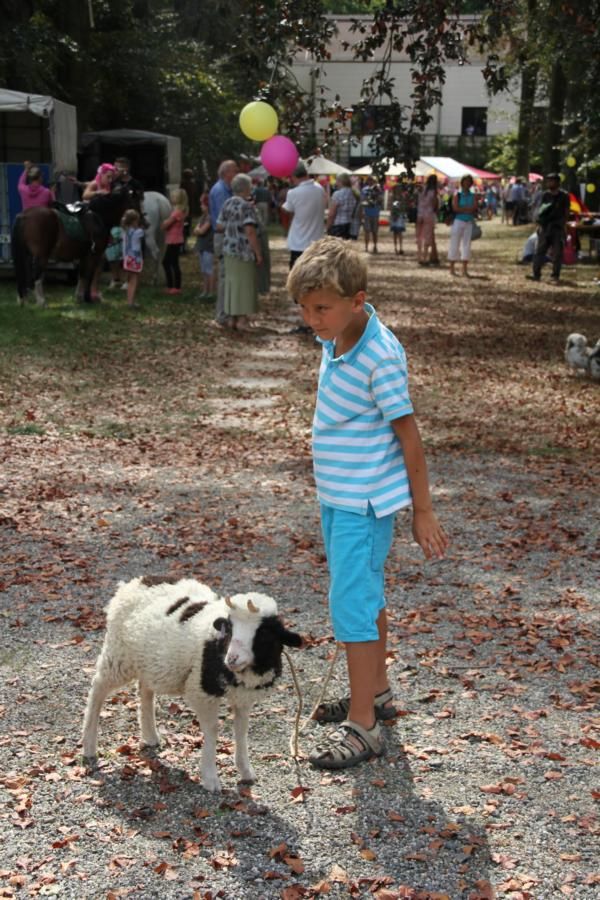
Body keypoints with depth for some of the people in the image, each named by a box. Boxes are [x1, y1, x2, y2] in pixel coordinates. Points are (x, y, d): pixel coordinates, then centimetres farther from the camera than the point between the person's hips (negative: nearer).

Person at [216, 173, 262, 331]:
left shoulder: (227, 204, 7)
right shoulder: (247, 206, -14)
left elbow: (219, 226, 10)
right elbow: (250, 231, -22)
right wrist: (258, 253, -17)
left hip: (228, 250, 7)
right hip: (244, 252, -7)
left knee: (231, 282, 14)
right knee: (245, 284, 2)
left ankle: (231, 318, 19)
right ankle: (242, 320, 5)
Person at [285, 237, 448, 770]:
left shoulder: (380, 356, -22)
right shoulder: (336, 341, 4)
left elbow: (409, 435, -18)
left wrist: (423, 511, -13)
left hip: (365, 500, -9)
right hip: (338, 495, 9)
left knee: (352, 604, -6)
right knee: (365, 595, 20)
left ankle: (363, 726, 5)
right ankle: (376, 692, 37)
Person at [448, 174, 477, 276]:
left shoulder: (473, 196, 10)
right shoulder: (457, 195, 1)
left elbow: (474, 207, -5)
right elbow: (455, 208, -12)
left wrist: (462, 208, -13)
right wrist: (468, 209, -10)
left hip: (469, 222, 3)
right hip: (458, 221, -3)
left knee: (467, 245, 3)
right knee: (454, 244, -2)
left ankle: (465, 269, 7)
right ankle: (452, 268, 4)